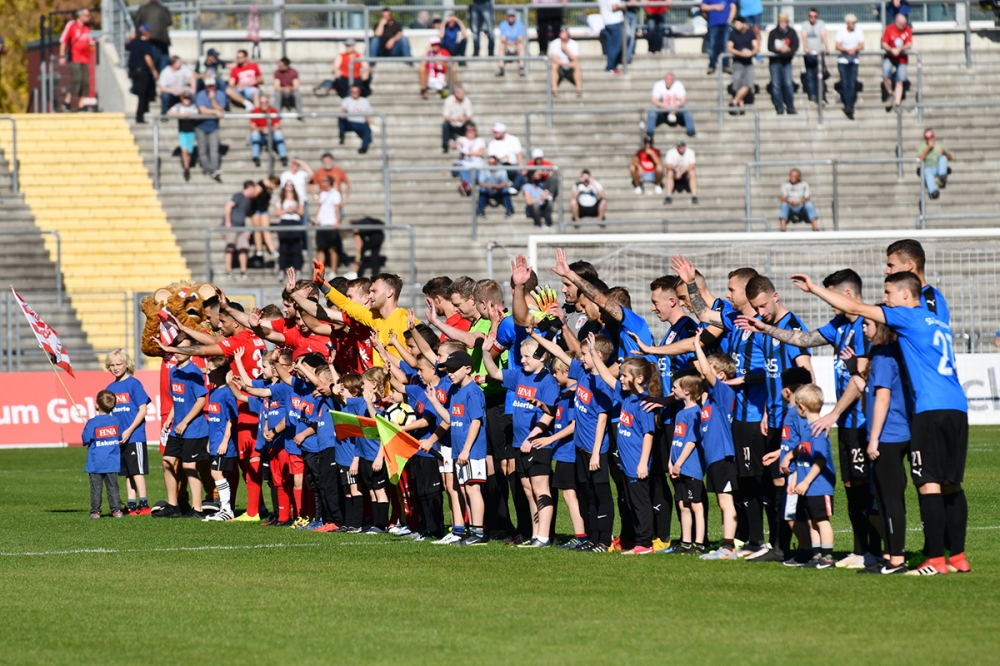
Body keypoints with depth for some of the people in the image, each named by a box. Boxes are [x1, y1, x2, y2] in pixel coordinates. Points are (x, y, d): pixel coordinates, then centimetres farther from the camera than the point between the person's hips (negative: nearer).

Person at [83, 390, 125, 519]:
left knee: (96, 488, 3)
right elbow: (120, 438, 10)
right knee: (113, 487, 7)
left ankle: (95, 511, 3)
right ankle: (116, 510, 3)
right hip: (112, 463, 3)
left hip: (96, 464, -3)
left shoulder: (92, 423, -13)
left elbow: (85, 440, -14)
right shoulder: (116, 422, 1)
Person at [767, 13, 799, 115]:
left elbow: (796, 46, -2)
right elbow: (770, 47, -5)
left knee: (788, 84, -4)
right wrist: (778, 49, -24)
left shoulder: (792, 32, 4)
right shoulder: (773, 33, 1)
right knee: (776, 85, -2)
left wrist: (788, 49, -22)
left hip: (786, 61, 0)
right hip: (775, 61, 0)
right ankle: (779, 108, 3)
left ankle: (790, 108, 3)